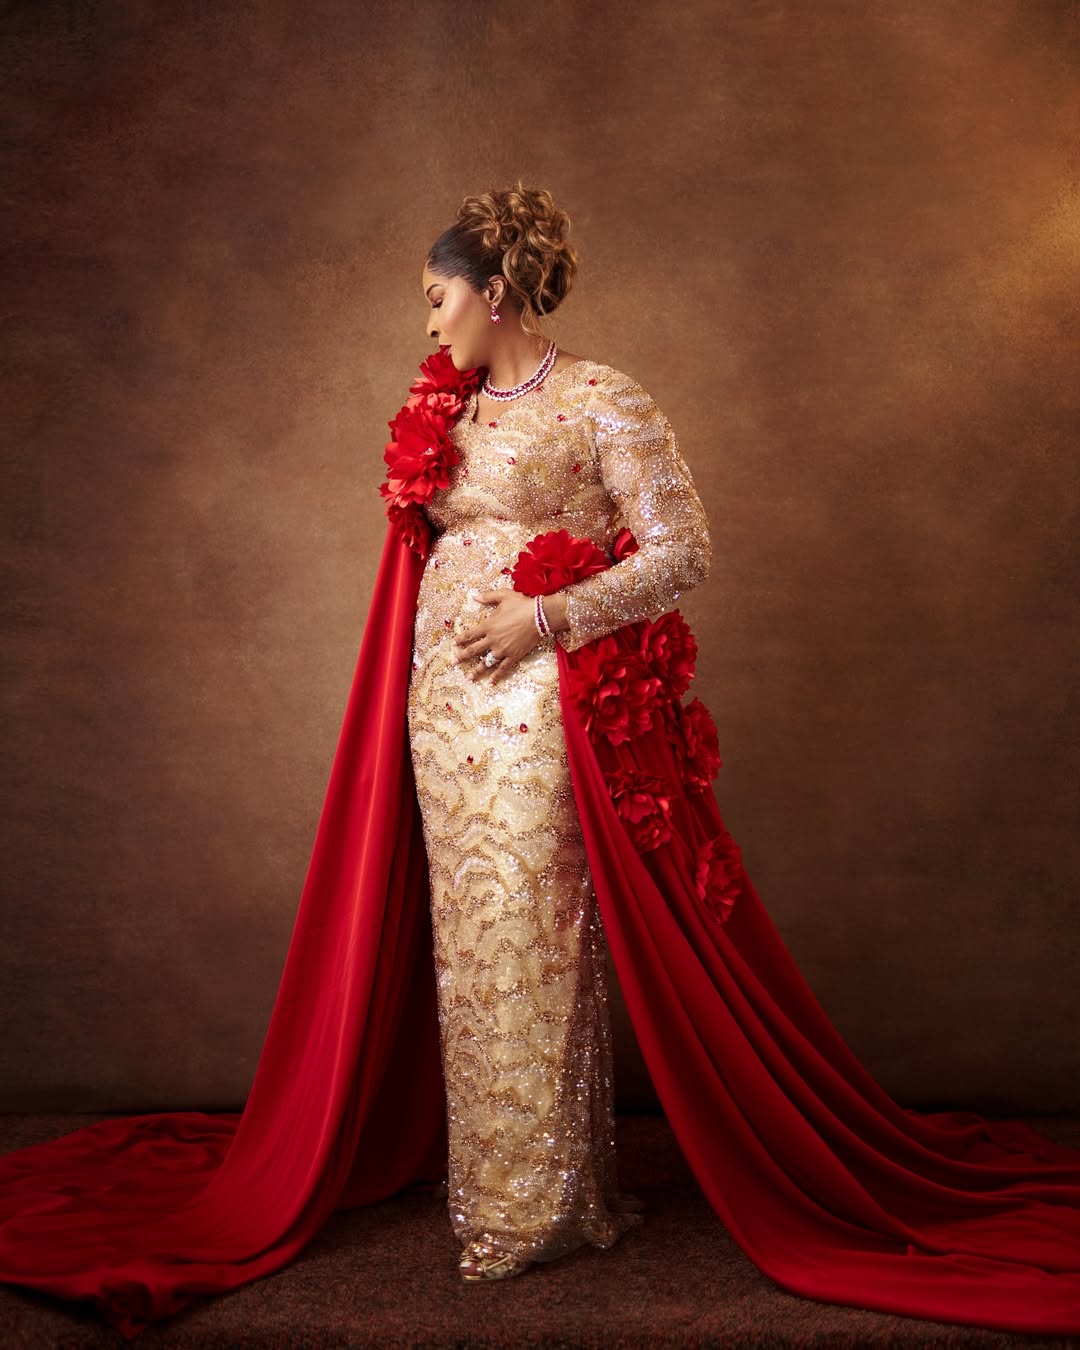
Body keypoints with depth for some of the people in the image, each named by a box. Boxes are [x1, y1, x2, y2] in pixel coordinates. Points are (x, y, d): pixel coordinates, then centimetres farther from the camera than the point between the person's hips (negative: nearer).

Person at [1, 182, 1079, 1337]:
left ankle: (543, 1198, 10)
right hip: (445, 693, 7)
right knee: (464, 932, 9)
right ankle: (477, 1164, 23)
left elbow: (683, 552, -9)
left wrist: (547, 616, -15)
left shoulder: (601, 401, -5)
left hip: (542, 697, -7)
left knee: (530, 935, -4)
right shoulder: (448, 410, 16)